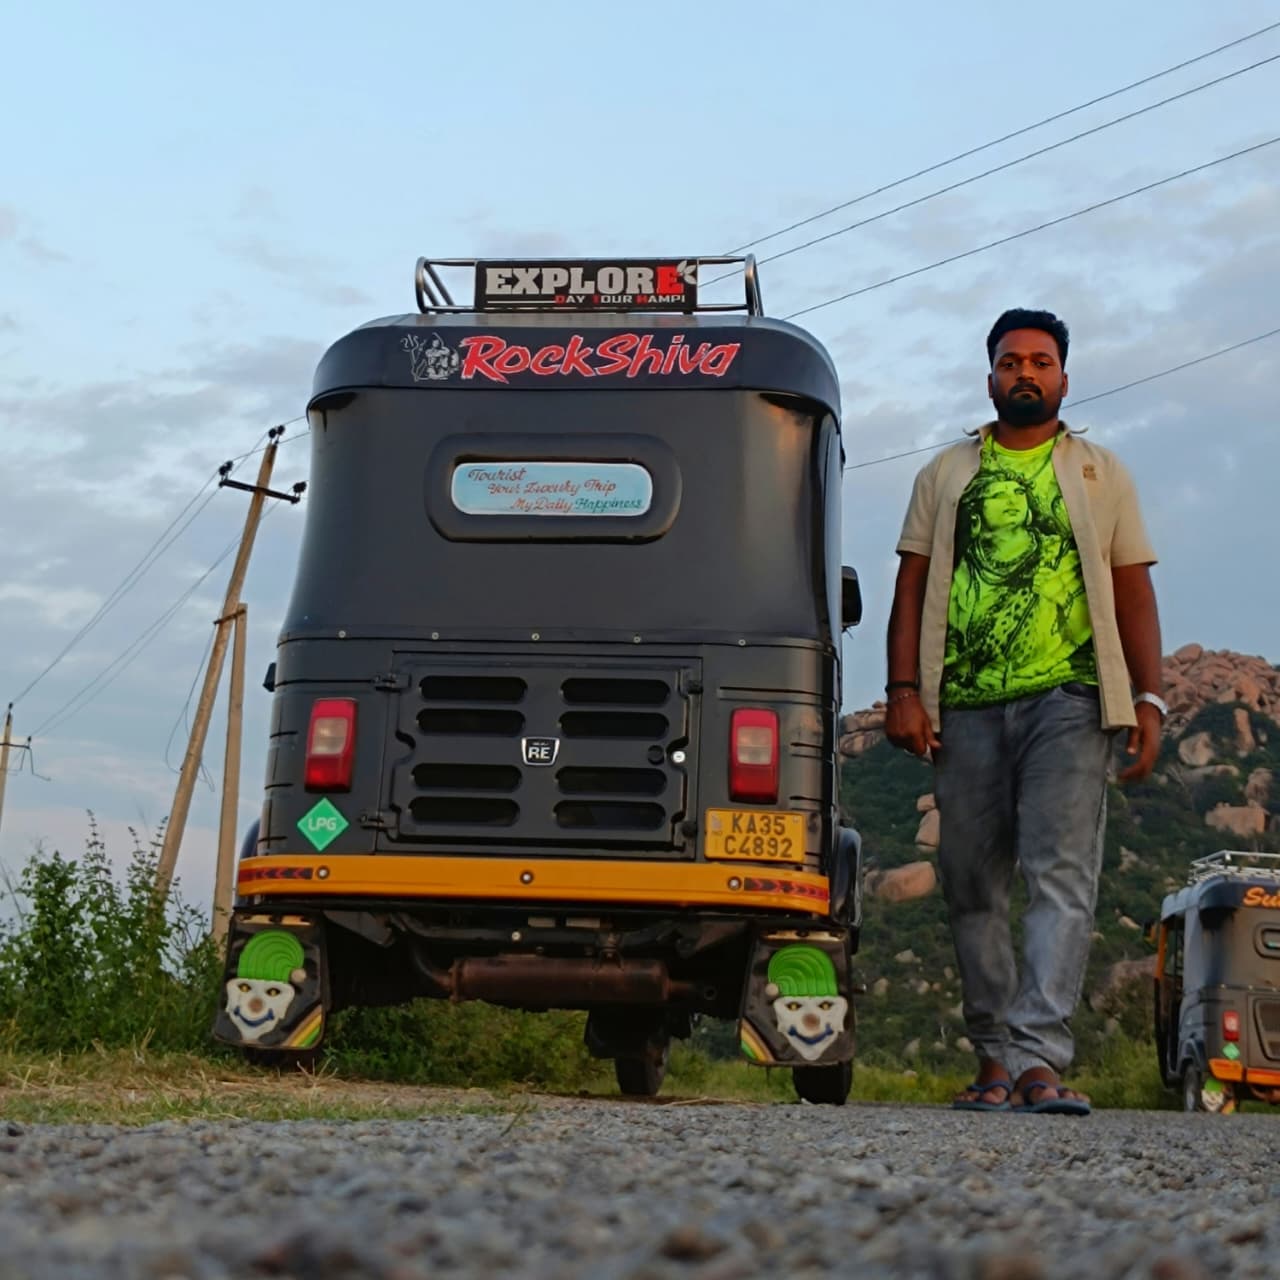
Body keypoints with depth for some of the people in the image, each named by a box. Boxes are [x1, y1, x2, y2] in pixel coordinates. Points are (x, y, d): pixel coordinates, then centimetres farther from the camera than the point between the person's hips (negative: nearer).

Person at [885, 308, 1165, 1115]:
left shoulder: (1100, 474, 16)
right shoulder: (947, 475, 18)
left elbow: (1133, 591, 10)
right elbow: (913, 586, 12)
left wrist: (1149, 700, -1)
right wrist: (905, 689, -1)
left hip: (1069, 701, -2)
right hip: (966, 708, 2)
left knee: (1063, 877, -14)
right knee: (973, 888, 3)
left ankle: (1038, 1058, -20)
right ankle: (995, 1060, 11)